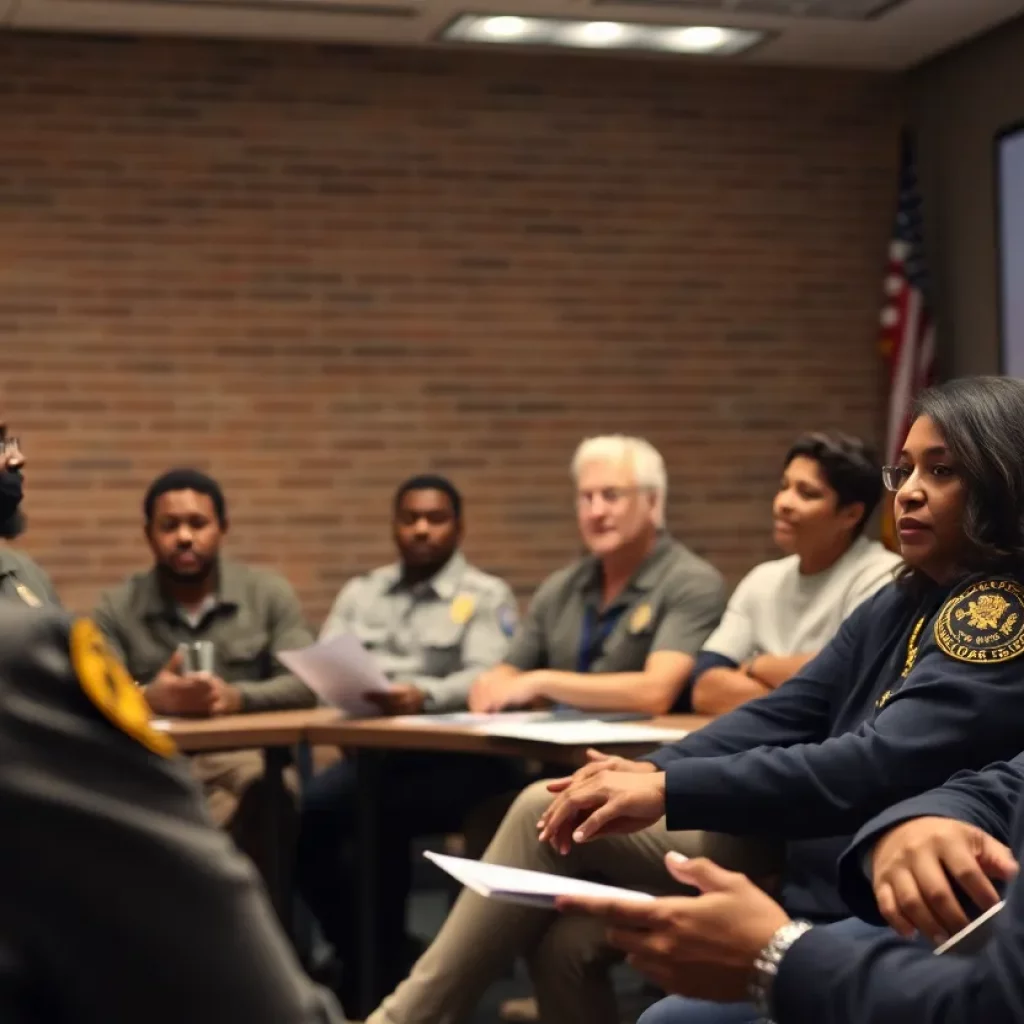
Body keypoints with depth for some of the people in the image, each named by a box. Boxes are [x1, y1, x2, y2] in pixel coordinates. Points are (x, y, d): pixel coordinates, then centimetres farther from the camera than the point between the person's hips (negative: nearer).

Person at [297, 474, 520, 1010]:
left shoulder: (487, 595, 3)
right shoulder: (360, 592, 19)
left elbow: (487, 679, -13)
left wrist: (425, 695, -33)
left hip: (456, 760, -4)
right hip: (371, 754, 4)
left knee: (379, 814, -32)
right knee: (305, 809, -24)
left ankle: (381, 965, -10)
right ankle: (365, 960, -4)